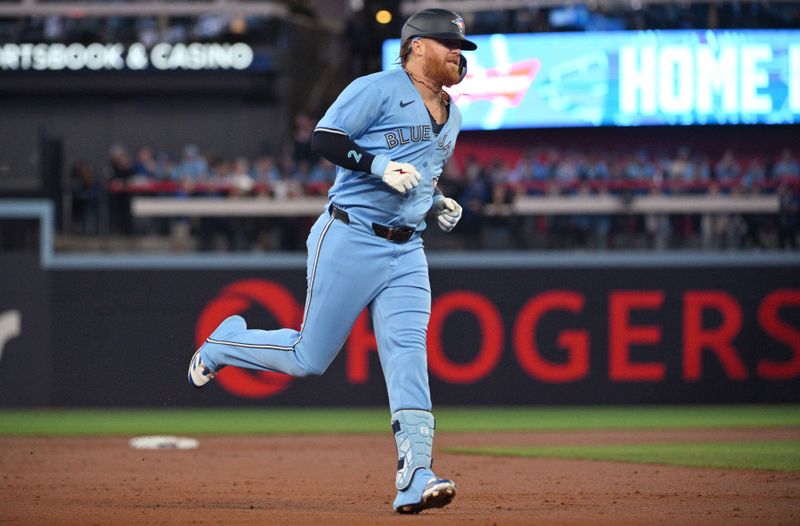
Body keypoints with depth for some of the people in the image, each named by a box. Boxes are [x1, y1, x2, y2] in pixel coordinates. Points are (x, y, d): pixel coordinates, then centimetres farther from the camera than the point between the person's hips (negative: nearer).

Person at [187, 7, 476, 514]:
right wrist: (379, 164, -24)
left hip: (407, 251, 6)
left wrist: (439, 204, 12)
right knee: (309, 357, -1)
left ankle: (415, 477, -21)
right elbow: (325, 138, -13)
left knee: (408, 353, -11)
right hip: (350, 240, -6)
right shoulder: (377, 89, -7)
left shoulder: (451, 116, 18)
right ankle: (225, 343, 29)